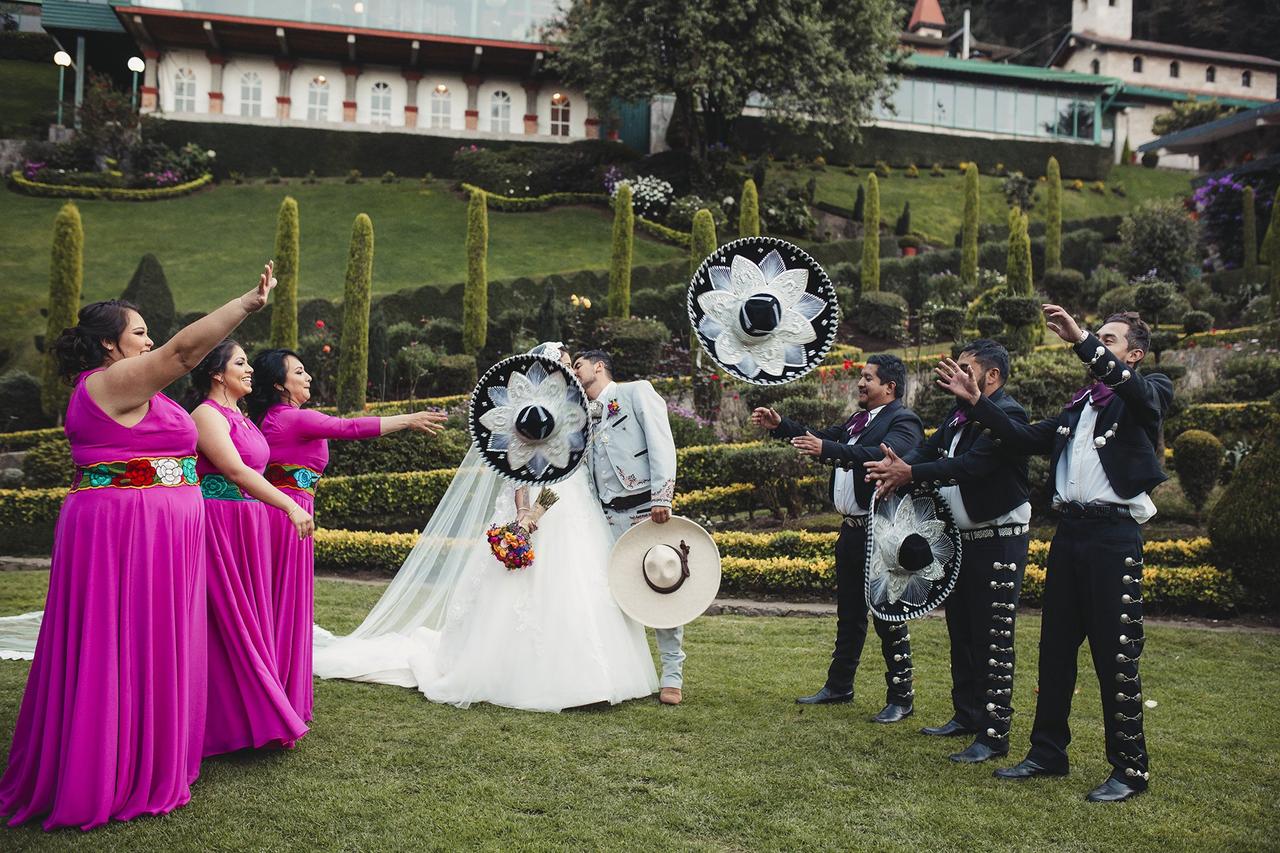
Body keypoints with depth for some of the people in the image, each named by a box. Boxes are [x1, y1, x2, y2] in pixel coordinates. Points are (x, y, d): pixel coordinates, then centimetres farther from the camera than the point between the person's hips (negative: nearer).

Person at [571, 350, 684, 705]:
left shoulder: (637, 391, 5)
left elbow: (661, 442, -7)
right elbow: (586, 469, 19)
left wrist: (662, 497, -16)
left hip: (647, 507, -5)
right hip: (609, 515, 5)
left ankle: (672, 677, 3)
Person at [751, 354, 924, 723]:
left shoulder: (903, 421, -13)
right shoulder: (858, 420, 17)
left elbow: (883, 456, -31)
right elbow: (819, 439, 19)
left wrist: (828, 450, -39)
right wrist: (779, 425, 7)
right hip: (852, 529, 9)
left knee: (889, 617, -2)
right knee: (849, 613, 18)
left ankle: (901, 698, 9)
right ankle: (839, 685, 30)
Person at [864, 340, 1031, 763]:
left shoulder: (1009, 415, -17)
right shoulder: (960, 413, 12)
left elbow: (972, 466, -28)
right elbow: (929, 448, 4)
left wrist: (911, 473, -31)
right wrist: (898, 467, -18)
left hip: (998, 540, -9)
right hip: (961, 536, 9)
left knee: (993, 639, -6)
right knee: (961, 632, 16)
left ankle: (994, 734, 0)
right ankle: (966, 716, 28)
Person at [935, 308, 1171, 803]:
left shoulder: (1148, 394, 2)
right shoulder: (1076, 409, 21)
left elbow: (1130, 386, -21)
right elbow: (1026, 440, 15)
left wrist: (1081, 340, -31)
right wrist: (976, 402, 7)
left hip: (1114, 534, -7)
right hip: (1069, 531, 7)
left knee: (1116, 656, -4)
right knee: (1055, 648, 11)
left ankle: (1130, 768, 7)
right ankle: (1048, 752, 21)